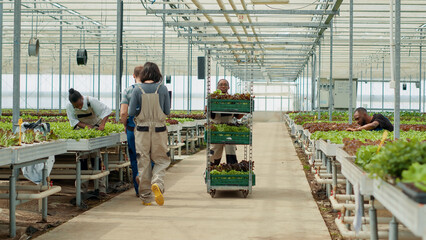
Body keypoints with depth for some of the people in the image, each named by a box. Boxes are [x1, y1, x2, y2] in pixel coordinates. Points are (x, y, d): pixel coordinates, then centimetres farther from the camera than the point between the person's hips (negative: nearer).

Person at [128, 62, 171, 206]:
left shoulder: (138, 90, -6)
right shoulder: (163, 89, -4)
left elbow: (131, 112, -5)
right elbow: (167, 111, 0)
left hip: (142, 130, 0)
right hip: (159, 130, 0)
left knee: (143, 162, 7)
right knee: (160, 160, 11)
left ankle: (146, 198, 11)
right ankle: (157, 183, -18)